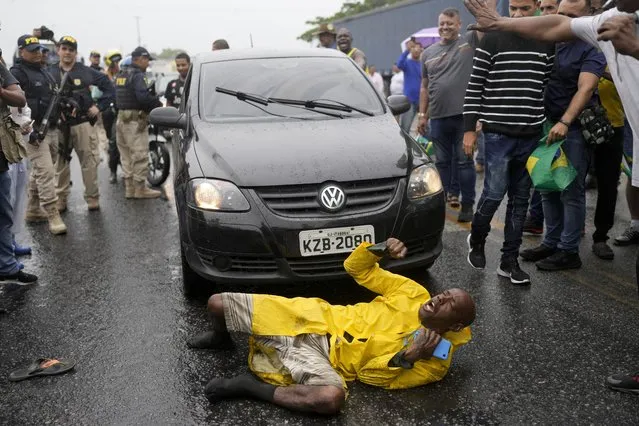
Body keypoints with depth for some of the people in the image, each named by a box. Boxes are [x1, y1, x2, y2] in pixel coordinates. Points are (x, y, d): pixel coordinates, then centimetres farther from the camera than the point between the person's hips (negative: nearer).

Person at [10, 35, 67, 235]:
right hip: (34, 130, -9)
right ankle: (53, 215, -13)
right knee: (45, 172, -13)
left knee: (39, 172, 15)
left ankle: (33, 211, 26)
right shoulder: (17, 73, -9)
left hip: (51, 130, 9)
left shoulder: (44, 71, 19)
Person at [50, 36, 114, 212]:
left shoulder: (87, 72, 5)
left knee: (89, 162, 0)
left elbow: (108, 87, 10)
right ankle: (60, 199, 17)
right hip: (58, 125, 1)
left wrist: (99, 106, 2)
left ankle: (92, 198, 10)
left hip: (83, 123, -1)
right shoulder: (49, 73, 7)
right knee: (60, 164, 7)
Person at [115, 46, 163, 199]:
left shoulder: (120, 75, 16)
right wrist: (158, 103, -10)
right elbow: (143, 96, -25)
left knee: (126, 155, 12)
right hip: (135, 119, -10)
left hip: (121, 118, 10)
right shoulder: (138, 76, -13)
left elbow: (115, 96, 19)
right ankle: (140, 189, 0)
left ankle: (129, 188, 18)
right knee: (140, 155, -4)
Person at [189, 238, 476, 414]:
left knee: (332, 398, -42)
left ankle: (248, 387, -19)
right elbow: (356, 268, 9)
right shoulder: (415, 293, 7)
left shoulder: (436, 362, -3)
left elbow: (374, 376, -10)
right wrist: (381, 247, -8)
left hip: (327, 355, -4)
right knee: (218, 303, -4)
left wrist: (406, 359, -26)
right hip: (315, 318, 4)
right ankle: (221, 339, 35)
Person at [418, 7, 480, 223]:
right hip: (438, 117, 4)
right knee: (442, 162, 12)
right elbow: (424, 87, 15)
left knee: (464, 162, 3)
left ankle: (467, 205, 10)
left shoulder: (470, 41, 4)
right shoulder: (428, 53, 14)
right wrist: (422, 115, 11)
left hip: (464, 115, -3)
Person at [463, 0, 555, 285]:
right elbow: (475, 87, -3)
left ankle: (509, 261, 16)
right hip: (498, 133, -4)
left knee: (520, 198, 7)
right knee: (495, 192, -7)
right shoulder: (492, 39, -2)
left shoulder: (546, 43, 8)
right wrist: (469, 128, -7)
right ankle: (477, 240, 23)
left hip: (532, 135, 4)